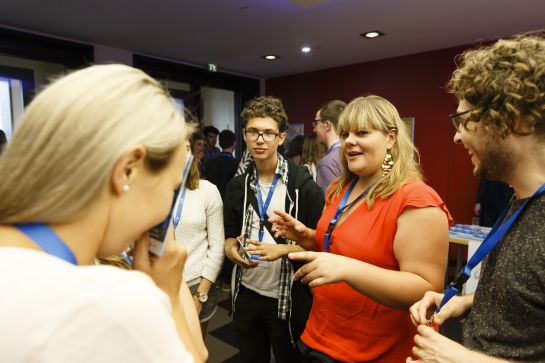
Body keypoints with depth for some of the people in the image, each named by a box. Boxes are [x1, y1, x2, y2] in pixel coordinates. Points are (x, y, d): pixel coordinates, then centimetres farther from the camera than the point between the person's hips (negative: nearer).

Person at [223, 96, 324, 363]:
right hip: (246, 293, 5)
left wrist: (282, 250, -24)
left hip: (288, 296, -4)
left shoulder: (303, 185, -13)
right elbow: (230, 235, 9)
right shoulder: (237, 186, 2)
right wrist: (232, 250, -12)